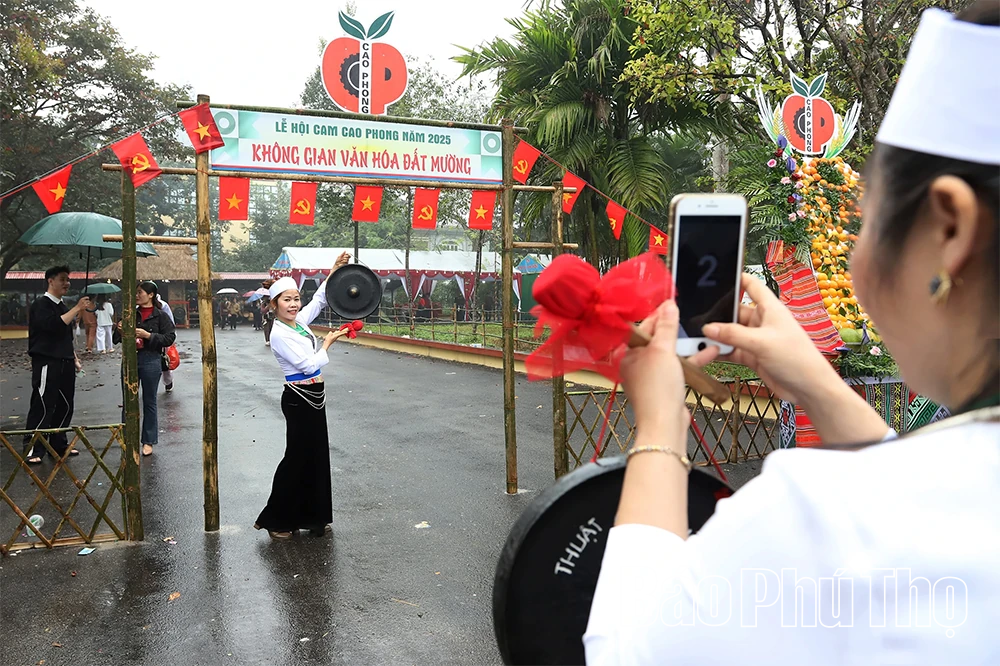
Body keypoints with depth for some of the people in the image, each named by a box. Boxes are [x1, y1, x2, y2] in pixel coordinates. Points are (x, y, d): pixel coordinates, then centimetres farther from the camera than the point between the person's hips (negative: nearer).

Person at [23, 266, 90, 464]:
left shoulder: (61, 306, 17)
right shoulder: (41, 304, -8)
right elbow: (53, 325, -26)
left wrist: (75, 359, 21)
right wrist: (77, 309, -25)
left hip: (65, 364, 8)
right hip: (47, 364, -8)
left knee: (64, 406, 11)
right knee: (42, 407, -8)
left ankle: (59, 444, 21)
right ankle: (32, 450, -3)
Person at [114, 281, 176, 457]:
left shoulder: (160, 316, -3)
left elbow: (170, 337, -10)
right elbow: (117, 339, 16)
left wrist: (148, 335, -17)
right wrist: (120, 331, -6)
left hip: (150, 361, -4)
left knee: (149, 402, 6)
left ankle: (148, 441, 16)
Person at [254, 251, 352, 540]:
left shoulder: (299, 321, 5)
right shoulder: (280, 335, -18)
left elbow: (319, 299, 15)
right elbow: (309, 365, -22)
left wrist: (336, 269, 7)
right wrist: (328, 342, -11)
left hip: (313, 397, 9)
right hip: (298, 399, -9)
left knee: (316, 455, 13)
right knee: (297, 457, 0)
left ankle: (311, 516, 24)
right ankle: (276, 520, 14)